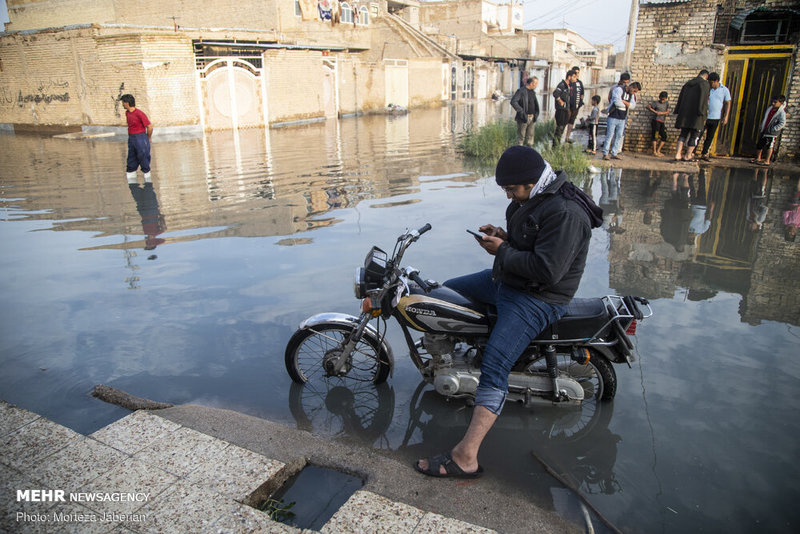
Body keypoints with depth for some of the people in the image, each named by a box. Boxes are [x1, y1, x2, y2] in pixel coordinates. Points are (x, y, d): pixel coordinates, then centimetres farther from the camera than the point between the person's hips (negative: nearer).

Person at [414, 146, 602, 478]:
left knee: (494, 369, -23)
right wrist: (504, 237, 2)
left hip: (537, 299, -11)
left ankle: (465, 458, -23)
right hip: (506, 280, 11)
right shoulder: (530, 199, 8)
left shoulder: (564, 212, -24)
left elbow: (547, 269, -30)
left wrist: (502, 251, -19)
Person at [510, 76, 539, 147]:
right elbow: (513, 102, -24)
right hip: (523, 118, -8)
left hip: (532, 118, 8)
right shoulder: (521, 91, -13)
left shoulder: (533, 91, 13)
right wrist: (521, 111, -26)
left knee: (530, 136, 13)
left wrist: (536, 114, 11)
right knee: (521, 136, 1)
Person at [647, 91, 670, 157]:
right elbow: (648, 107, -9)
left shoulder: (666, 103, 13)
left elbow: (668, 112, 4)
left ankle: (658, 151, 11)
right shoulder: (656, 102, 0)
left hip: (662, 122, 6)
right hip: (656, 121, -6)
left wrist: (662, 113, -15)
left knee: (664, 137, 3)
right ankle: (654, 152, -3)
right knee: (655, 136, -6)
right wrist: (655, 112, -17)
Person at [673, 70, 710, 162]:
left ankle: (677, 154, -7)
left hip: (684, 113, 6)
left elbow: (680, 98, 15)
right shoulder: (704, 83, -3)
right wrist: (703, 115, -14)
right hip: (696, 113, -6)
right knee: (694, 135, 4)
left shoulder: (688, 83, 17)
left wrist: (678, 112, 15)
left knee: (683, 134, 7)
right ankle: (688, 156, 5)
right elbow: (704, 100, -12)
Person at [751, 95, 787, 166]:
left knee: (769, 146, 0)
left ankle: (767, 161, 9)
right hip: (764, 131, 8)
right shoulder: (770, 108, 7)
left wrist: (773, 129, -22)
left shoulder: (781, 112, -15)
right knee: (759, 145, 14)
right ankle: (758, 158, 30)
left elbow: (782, 123, -21)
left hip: (772, 133, -8)